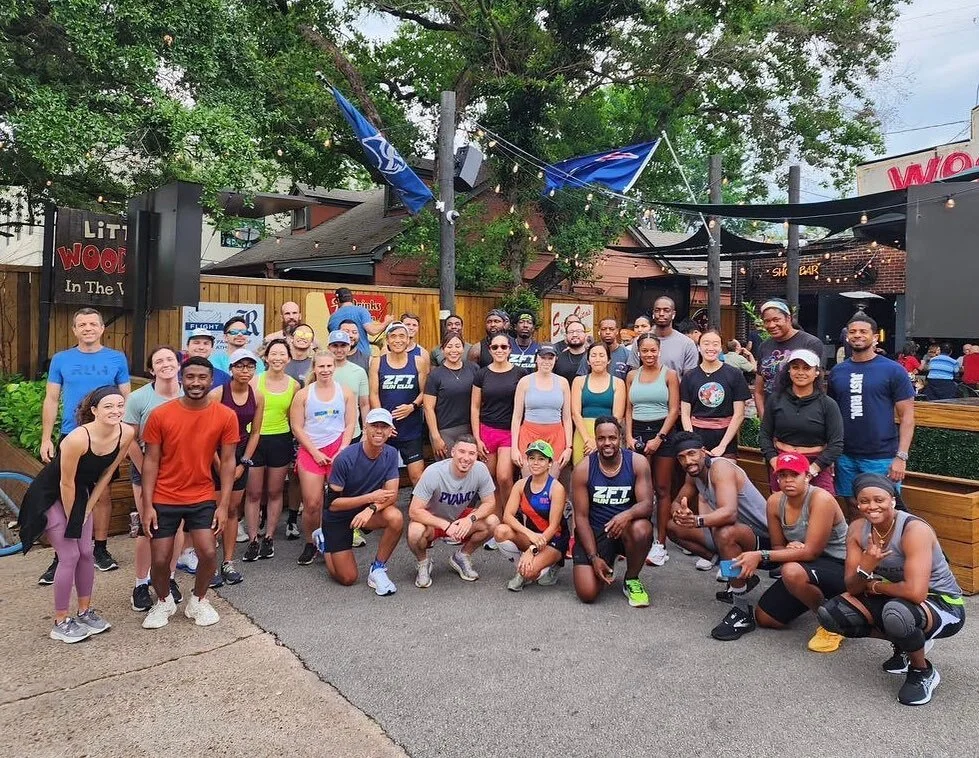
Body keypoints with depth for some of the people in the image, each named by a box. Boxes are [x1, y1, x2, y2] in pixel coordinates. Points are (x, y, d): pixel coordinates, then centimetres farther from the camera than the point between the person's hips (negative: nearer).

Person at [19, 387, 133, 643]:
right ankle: (60, 623, 11)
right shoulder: (77, 439, -35)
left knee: (86, 553, 9)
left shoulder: (126, 434, -18)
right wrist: (70, 519, -11)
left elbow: (107, 473, -4)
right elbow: (66, 483, -23)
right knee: (70, 556, -4)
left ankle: (85, 612, 26)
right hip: (49, 495, -6)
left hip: (79, 493, 6)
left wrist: (87, 509, -1)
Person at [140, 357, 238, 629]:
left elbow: (227, 462, -4)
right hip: (164, 499, 0)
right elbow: (151, 461, -5)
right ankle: (164, 602, 33)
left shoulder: (226, 416, -9)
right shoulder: (160, 415, -11)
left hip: (203, 498, 1)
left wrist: (223, 505, -7)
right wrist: (147, 505, -8)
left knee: (208, 553, -8)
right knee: (160, 560, 3)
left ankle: (198, 601, 22)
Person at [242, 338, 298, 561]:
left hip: (280, 441, 2)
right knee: (253, 493, 4)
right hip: (255, 440, -1)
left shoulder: (294, 385, 1)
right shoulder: (255, 381, -4)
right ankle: (253, 540, 13)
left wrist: (293, 442, 4)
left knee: (275, 492, 11)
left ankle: (269, 538, 23)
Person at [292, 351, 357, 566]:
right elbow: (296, 427, 0)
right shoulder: (303, 394, 3)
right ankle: (310, 544, 17)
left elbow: (350, 424, 5)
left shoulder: (345, 393, 6)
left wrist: (341, 451, -7)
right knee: (312, 504, -3)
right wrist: (315, 452, -6)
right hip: (311, 451, 0)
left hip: (339, 451, 1)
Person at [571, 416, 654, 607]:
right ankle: (606, 568, 21)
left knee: (642, 530, -37)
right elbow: (581, 516, -8)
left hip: (626, 528, 1)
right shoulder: (583, 469, -10)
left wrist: (627, 514, -38)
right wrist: (593, 557, -15)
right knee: (587, 594, -17)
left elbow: (647, 504, -14)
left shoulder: (637, 463, -8)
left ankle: (631, 580, -4)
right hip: (593, 532, 0)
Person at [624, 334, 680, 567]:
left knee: (662, 489, 1)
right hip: (637, 432, 3)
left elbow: (674, 410, -3)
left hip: (662, 432, -2)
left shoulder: (669, 374, 1)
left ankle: (660, 543, 5)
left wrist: (658, 438, -10)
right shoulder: (632, 376, 11)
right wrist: (629, 436, -2)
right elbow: (628, 409, 11)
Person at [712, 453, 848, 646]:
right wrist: (790, 549, -21)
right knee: (764, 618, 5)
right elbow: (778, 546, 5)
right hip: (804, 564, 7)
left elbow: (811, 552, -28)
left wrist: (760, 556, -29)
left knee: (792, 571, -38)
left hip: (840, 567, -7)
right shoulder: (775, 502, -6)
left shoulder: (821, 499, -25)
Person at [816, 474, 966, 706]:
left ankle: (923, 672, -6)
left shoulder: (915, 530, -26)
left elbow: (915, 593, -36)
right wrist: (865, 568, -29)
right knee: (829, 613, -9)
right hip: (894, 600, 7)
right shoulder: (858, 529, -8)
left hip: (944, 606, -6)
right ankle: (906, 644, 12)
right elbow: (852, 588, -8)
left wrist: (874, 586, -18)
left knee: (896, 612, -39)